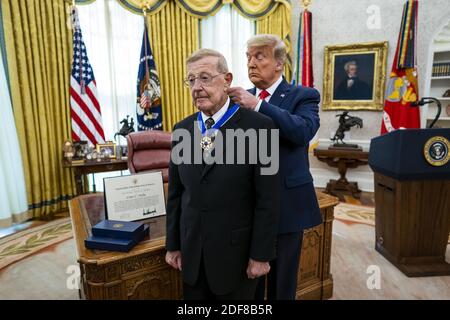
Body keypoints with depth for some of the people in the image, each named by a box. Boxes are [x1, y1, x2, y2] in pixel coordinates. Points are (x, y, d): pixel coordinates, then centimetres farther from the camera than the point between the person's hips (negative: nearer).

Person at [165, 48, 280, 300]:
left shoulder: (258, 126, -13)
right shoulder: (181, 130, 2)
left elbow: (268, 199, -12)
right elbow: (176, 193, 5)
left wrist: (261, 255, -10)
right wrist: (173, 244, 7)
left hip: (236, 253, -4)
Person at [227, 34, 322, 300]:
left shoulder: (304, 96, -4)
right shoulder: (243, 99, 7)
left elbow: (304, 131, -26)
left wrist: (258, 104, -28)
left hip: (287, 203, -3)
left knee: (283, 283, 16)